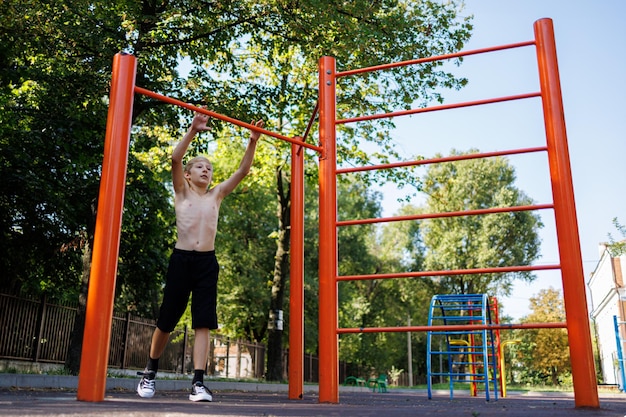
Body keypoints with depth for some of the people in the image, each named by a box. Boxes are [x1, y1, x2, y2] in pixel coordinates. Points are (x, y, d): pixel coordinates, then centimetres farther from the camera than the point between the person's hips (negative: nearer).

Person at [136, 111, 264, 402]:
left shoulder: (216, 195, 14)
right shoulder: (182, 192, 7)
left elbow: (242, 171, 9)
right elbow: (175, 159, -9)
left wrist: (252, 142, 0)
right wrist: (193, 130, -17)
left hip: (207, 262, 2)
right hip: (181, 259, -2)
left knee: (203, 324, -4)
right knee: (166, 321, 7)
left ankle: (198, 383, -4)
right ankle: (150, 371, 29)